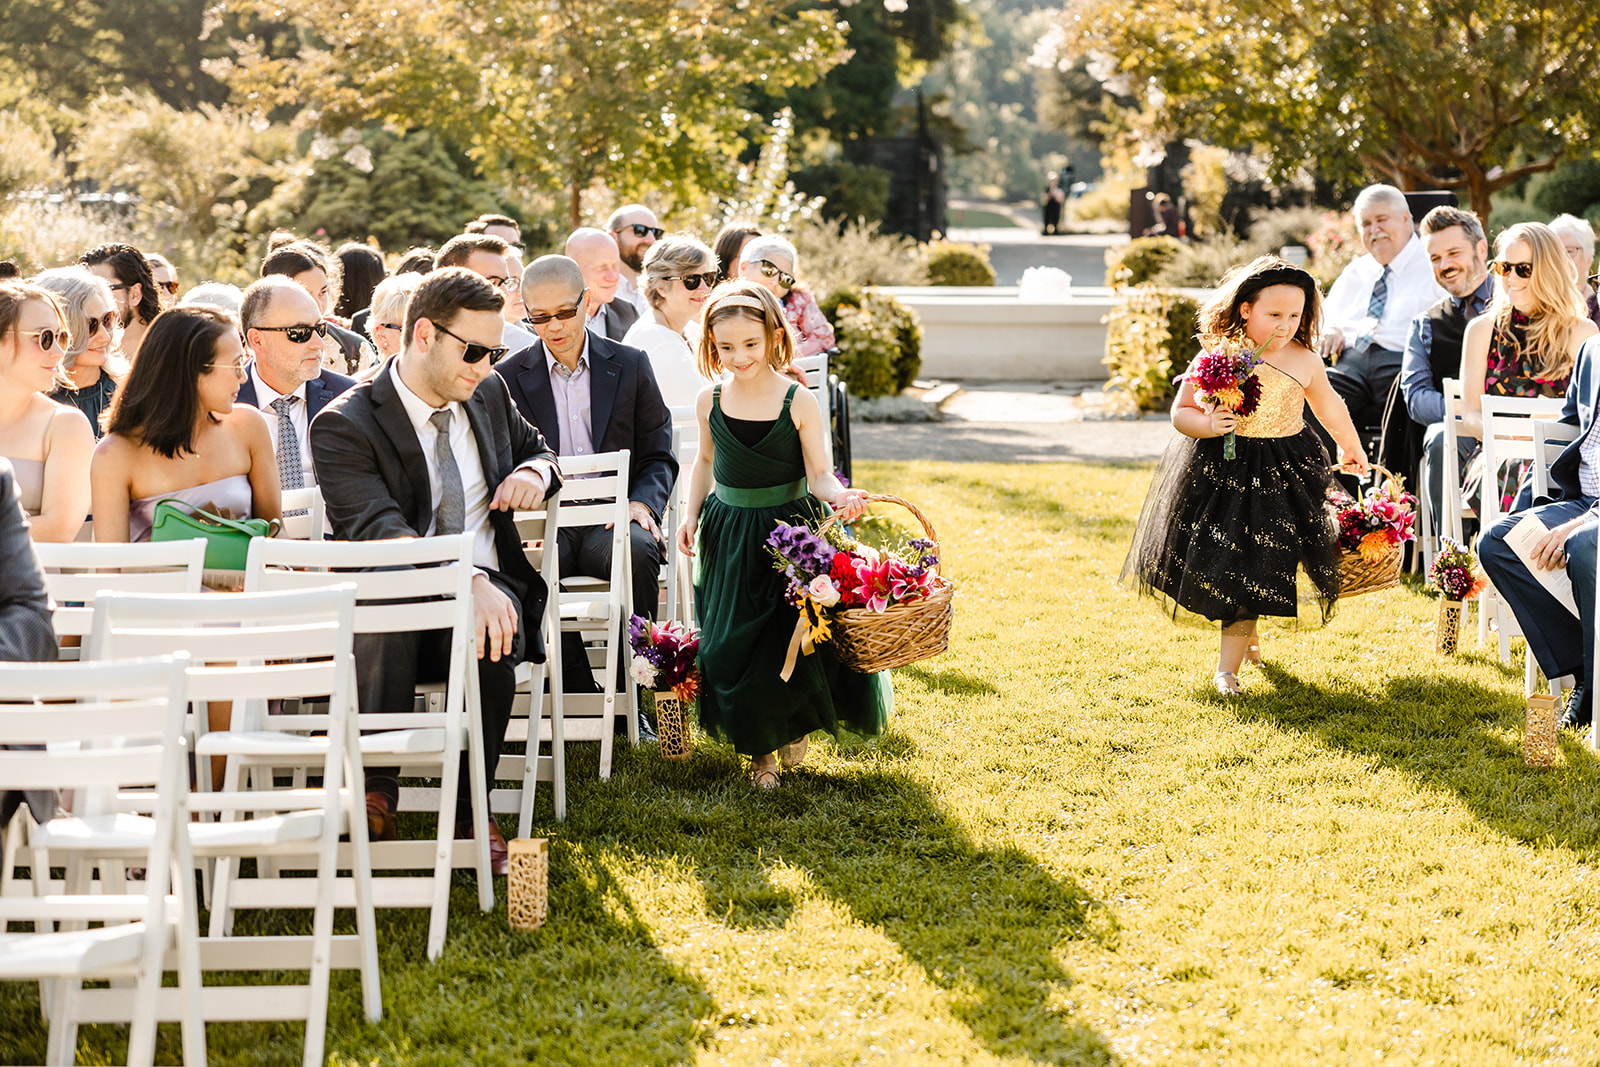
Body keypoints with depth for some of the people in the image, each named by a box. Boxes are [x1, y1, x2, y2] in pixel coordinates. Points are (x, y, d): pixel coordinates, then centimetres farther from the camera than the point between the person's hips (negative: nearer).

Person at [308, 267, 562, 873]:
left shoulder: (489, 393, 14)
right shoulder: (345, 425, -7)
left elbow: (533, 448, 35)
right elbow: (380, 534, -22)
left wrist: (536, 471, 7)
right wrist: (466, 581, -39)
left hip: (489, 592, 4)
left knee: (492, 638, -34)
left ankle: (467, 812, -25)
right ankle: (376, 797, -35)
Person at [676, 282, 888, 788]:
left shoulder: (799, 402, -10)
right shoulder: (710, 401, -1)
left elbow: (818, 474, -9)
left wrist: (840, 496, -30)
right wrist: (691, 513, 3)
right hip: (729, 536, 3)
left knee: (795, 638, -6)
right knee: (733, 645, 2)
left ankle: (795, 726, 26)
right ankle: (759, 749, 22)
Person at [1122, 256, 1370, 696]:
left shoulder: (1304, 362, -4)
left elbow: (1330, 407, 16)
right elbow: (1180, 413, -5)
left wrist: (1351, 448, 31)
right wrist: (1207, 424, -27)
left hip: (1280, 474, 0)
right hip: (1217, 469, 0)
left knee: (1250, 567, -4)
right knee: (1212, 559, 6)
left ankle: (1227, 667, 4)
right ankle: (1247, 633, 37)